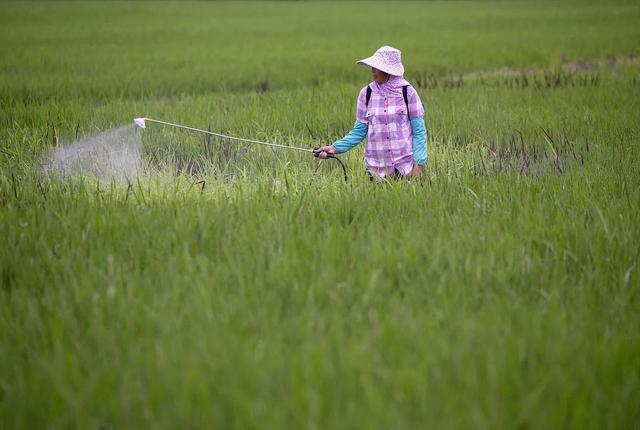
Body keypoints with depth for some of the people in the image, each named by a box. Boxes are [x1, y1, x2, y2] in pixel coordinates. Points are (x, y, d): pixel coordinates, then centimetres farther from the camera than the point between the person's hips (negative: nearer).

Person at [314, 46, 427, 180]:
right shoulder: (366, 94, 1)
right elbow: (359, 131, 5)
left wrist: (419, 164, -11)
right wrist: (335, 148, -8)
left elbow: (419, 131, -3)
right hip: (377, 168, 2)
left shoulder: (407, 92, -5)